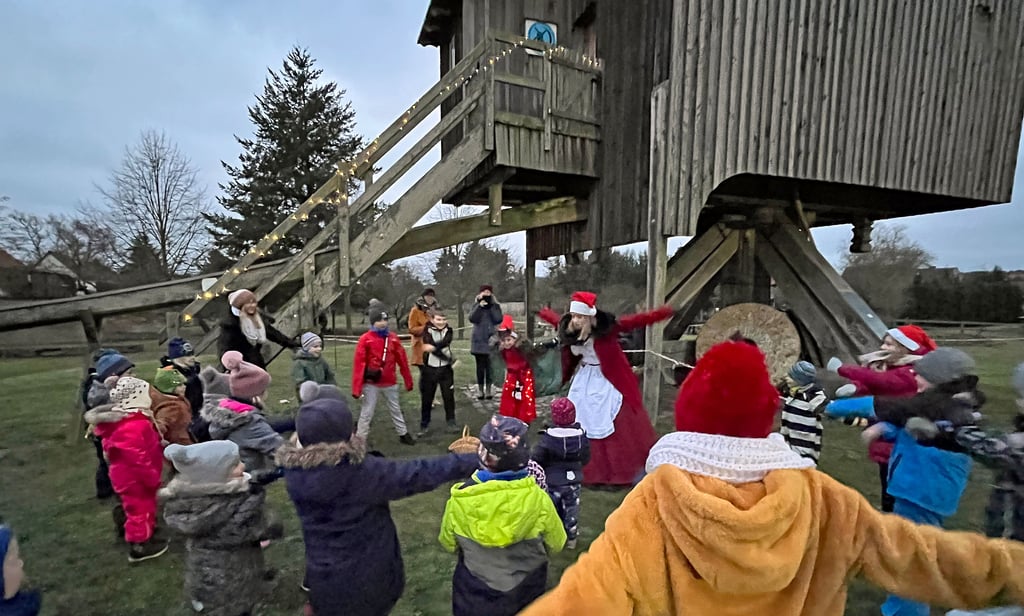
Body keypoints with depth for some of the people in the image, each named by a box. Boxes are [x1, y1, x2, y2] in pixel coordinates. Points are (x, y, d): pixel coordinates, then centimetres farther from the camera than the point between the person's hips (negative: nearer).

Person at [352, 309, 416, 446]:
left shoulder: (393, 338, 0)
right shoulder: (365, 339, -11)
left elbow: (402, 360, 5)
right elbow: (358, 363, -13)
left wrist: (408, 381, 8)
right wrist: (356, 387, -16)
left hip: (390, 383, 4)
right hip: (371, 384, -4)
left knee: (396, 410, 18)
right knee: (366, 413, 5)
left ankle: (403, 434, 33)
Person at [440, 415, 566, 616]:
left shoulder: (459, 501, -25)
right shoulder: (538, 499, -27)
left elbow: (448, 544, -5)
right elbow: (555, 545, -9)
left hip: (474, 594, 0)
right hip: (525, 592, 0)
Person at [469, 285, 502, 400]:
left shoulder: (495, 305, 6)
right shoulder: (477, 305, 5)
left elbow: (498, 319, -9)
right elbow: (472, 319, -11)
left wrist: (492, 307, -13)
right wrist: (480, 306, -21)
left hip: (491, 340, 0)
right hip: (479, 340, 0)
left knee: (490, 366, -1)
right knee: (480, 366, 2)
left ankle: (488, 389, 8)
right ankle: (480, 389, 9)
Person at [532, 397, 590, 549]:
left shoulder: (548, 438, -23)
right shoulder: (581, 435, -13)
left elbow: (536, 460, -18)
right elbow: (586, 459, 0)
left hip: (553, 482, -3)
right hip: (574, 481, 3)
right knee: (571, 511, 19)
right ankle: (571, 539, 32)